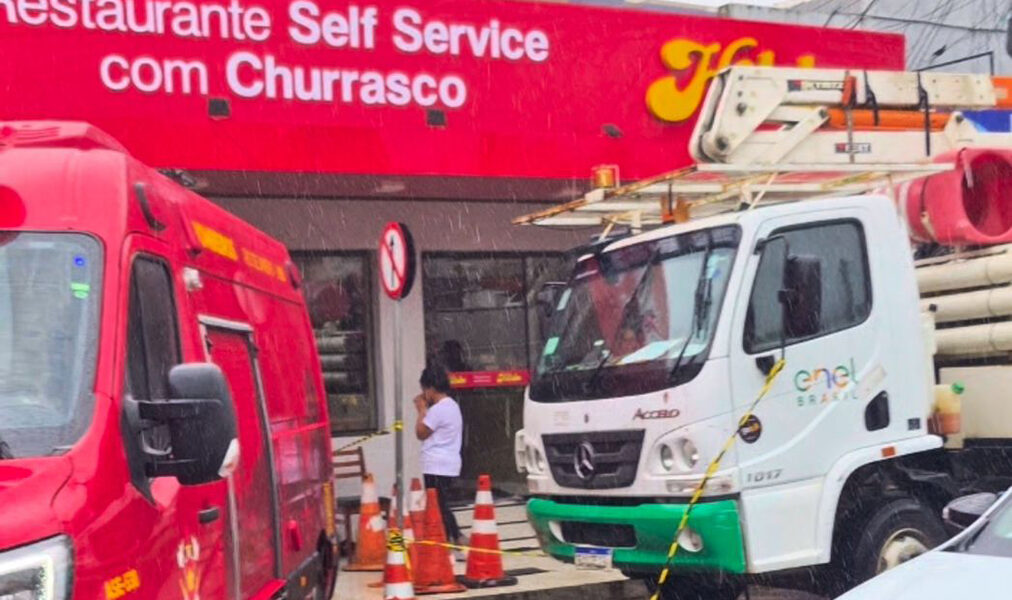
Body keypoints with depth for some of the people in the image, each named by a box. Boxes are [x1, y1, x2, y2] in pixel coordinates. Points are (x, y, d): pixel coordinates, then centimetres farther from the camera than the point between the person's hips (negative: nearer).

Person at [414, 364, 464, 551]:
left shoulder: (438, 409, -18)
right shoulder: (451, 405, 15)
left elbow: (421, 433, -9)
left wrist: (422, 410, -2)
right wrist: (426, 409, 14)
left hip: (437, 467, -10)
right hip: (447, 465, 10)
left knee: (437, 506, -4)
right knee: (441, 505, 16)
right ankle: (457, 538, 16)